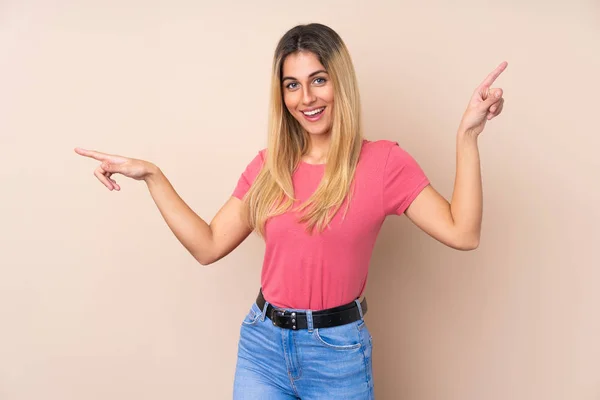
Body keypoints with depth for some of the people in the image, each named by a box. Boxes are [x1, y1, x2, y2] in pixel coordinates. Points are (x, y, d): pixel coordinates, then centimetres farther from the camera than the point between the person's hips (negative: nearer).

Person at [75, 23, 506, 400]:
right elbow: (208, 246, 3)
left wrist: (467, 136, -20)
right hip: (262, 343, 3)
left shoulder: (383, 161, -7)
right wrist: (151, 174, 0)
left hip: (338, 351, -3)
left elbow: (462, 233, -15)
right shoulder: (268, 166, 2)